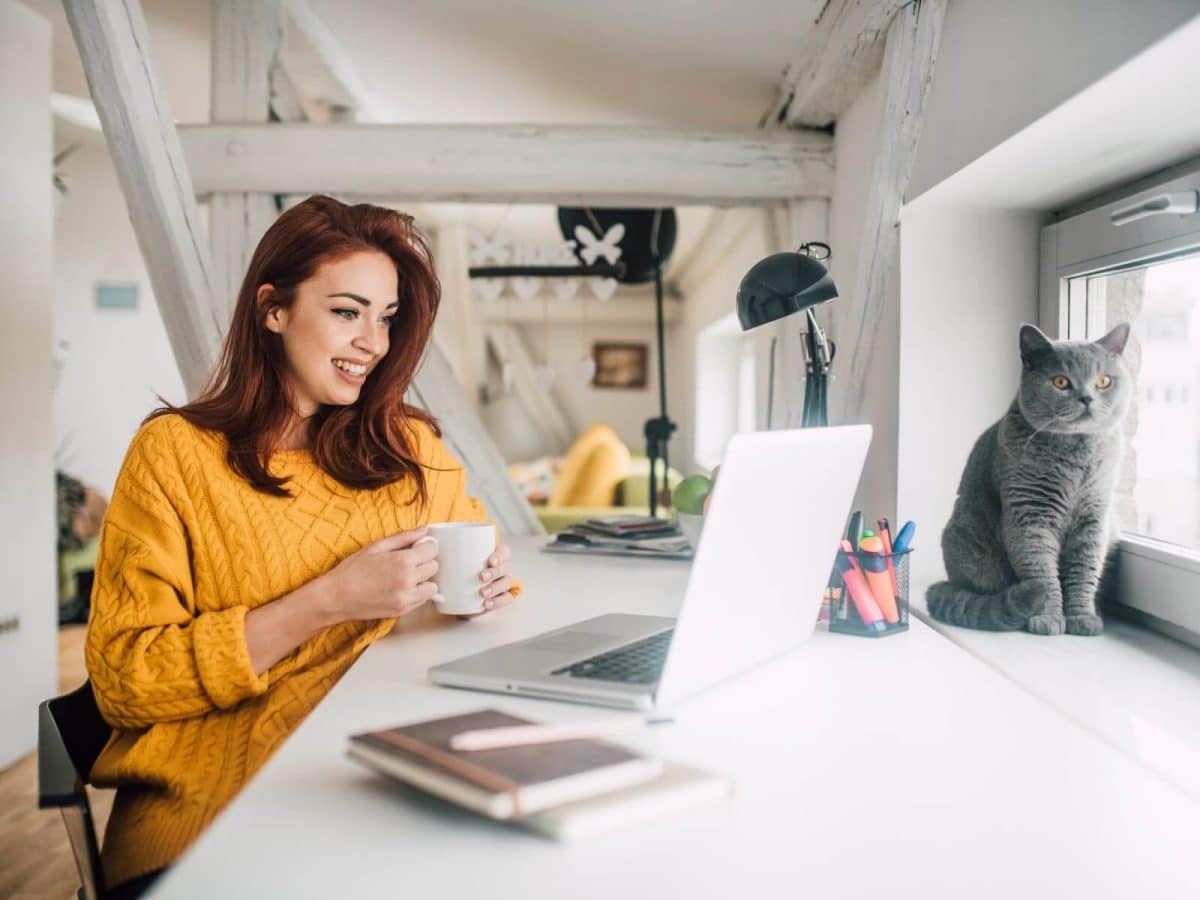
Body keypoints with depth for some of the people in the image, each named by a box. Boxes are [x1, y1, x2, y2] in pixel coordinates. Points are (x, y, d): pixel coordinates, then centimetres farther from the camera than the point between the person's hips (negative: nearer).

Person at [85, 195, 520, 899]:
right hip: (209, 799, -3)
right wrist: (328, 603, -15)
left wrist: (490, 578, 0)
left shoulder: (411, 449, 11)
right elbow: (122, 681, -7)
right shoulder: (175, 452, -1)